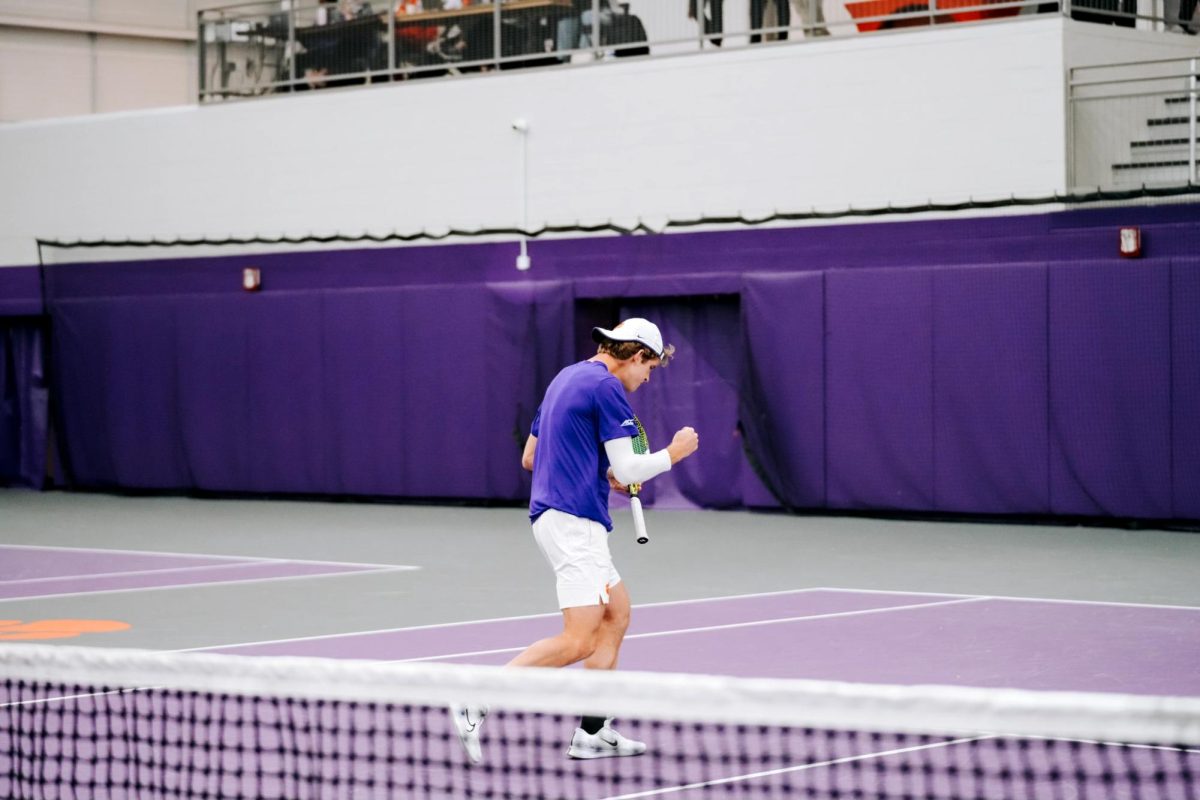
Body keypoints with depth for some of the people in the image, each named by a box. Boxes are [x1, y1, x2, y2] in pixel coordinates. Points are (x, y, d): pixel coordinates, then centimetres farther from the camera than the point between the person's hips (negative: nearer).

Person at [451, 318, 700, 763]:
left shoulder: (566, 380, 20)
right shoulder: (607, 386, -10)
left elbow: (530, 457, 24)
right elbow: (628, 468, -13)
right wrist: (674, 453, 4)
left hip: (553, 515, 11)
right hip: (573, 521, -11)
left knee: (617, 614, 14)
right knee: (579, 641, -14)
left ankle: (591, 733, 10)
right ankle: (477, 703, -19)